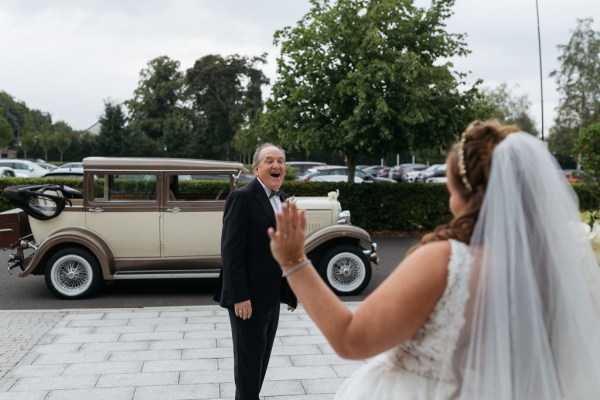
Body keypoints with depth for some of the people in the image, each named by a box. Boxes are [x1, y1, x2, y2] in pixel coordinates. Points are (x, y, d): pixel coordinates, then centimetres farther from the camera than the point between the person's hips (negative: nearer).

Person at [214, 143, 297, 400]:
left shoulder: (282, 199, 10)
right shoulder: (242, 197, -15)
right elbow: (231, 251, -20)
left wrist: (291, 289, 11)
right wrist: (239, 296, -23)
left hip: (272, 295, 8)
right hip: (248, 296, -8)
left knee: (261, 356, 18)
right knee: (248, 358, 5)